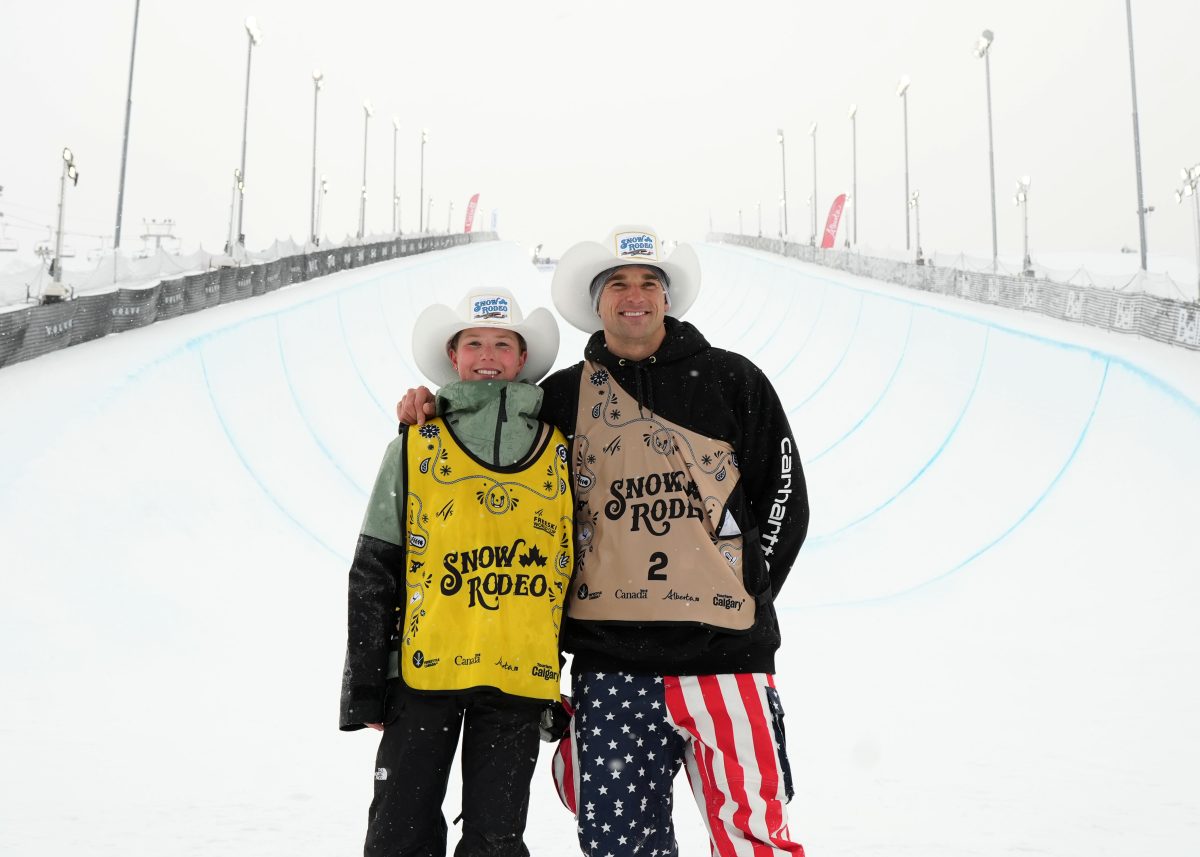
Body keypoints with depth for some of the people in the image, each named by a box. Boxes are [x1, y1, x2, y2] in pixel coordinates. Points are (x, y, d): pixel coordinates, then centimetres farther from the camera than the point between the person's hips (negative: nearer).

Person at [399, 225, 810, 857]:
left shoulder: (730, 379, 6)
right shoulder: (563, 395, 11)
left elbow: (784, 497, 7)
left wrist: (739, 594, 1)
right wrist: (431, 411, 4)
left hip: (722, 653, -2)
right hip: (609, 661, 2)